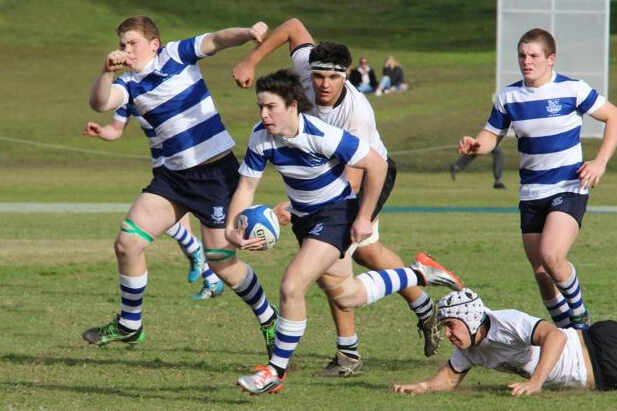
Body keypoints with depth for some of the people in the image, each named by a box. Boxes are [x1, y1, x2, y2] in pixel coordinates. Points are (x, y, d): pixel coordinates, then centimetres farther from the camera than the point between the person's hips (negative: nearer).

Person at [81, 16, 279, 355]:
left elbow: (217, 40, -18)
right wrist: (107, 71, -34)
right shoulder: (131, 84, 2)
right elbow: (100, 103, -16)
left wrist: (248, 33, -39)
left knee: (223, 264, -2)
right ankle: (128, 326, 12)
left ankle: (269, 321, 22)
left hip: (216, 173, -5)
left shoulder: (176, 55, -5)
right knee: (127, 244, -6)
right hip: (171, 175, 5)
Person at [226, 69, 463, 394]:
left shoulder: (322, 136, -31)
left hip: (337, 213, -7)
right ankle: (419, 274, 38)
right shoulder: (261, 138, -15)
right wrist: (231, 230, -25)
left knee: (292, 287, -20)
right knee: (345, 296, 19)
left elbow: (377, 165, -23)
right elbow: (246, 187, -7)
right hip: (303, 218, 7)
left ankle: (276, 371, -4)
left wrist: (364, 218, -19)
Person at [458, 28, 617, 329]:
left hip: (569, 190, -5)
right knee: (540, 273, 5)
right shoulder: (508, 97, 3)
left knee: (551, 257, -25)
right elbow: (492, 136, 8)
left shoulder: (572, 90, -8)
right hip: (531, 193, 5)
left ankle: (580, 319, -2)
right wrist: (475, 145, -16)